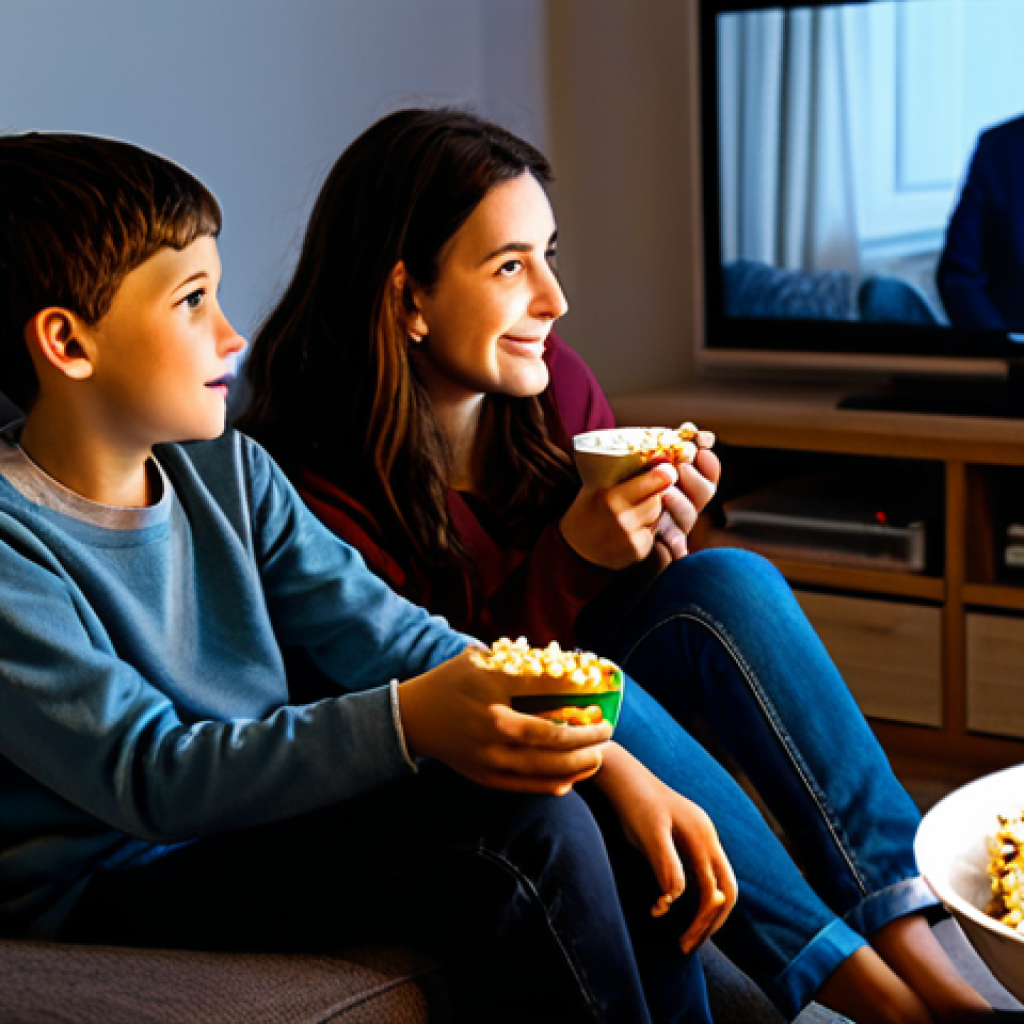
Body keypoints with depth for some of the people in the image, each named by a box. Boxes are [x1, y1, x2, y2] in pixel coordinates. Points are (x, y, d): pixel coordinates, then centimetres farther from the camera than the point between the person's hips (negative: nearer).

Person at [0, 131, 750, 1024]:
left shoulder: (227, 471, 6)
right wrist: (409, 722, -38)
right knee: (526, 835, -23)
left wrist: (616, 766, -11)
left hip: (265, 819, 7)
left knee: (631, 843, -6)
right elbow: (152, 775, -25)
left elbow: (396, 638, 0)